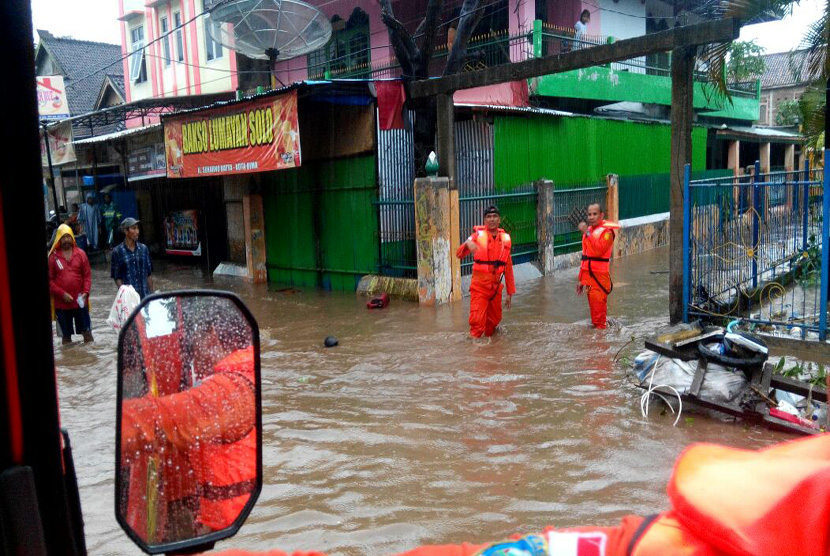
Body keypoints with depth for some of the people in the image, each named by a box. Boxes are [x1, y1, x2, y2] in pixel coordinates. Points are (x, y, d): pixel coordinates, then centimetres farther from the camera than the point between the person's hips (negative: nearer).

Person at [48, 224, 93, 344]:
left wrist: (86, 292, -10)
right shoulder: (53, 257, -2)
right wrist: (62, 294, -13)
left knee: (86, 331, 6)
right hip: (61, 303, -1)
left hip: (80, 301, 1)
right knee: (65, 334, 8)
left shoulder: (80, 254, 2)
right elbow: (49, 280, -3)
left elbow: (87, 275, 3)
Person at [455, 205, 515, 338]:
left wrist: (510, 293, 12)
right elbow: (459, 254, -13)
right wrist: (468, 243, -35)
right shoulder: (478, 235, -5)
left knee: (494, 321, 15)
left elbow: (508, 267, 10)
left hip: (496, 287, 4)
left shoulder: (505, 238, 4)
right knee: (477, 322, -14)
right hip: (479, 286, -4)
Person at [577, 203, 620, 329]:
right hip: (587, 274, 7)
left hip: (600, 276, -7)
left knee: (598, 307, -6)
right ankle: (595, 326, 25)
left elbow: (599, 250, -24)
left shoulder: (607, 231, -8)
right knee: (592, 305, 14)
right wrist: (581, 279, 19)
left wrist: (587, 233, -24)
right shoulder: (588, 230, 15)